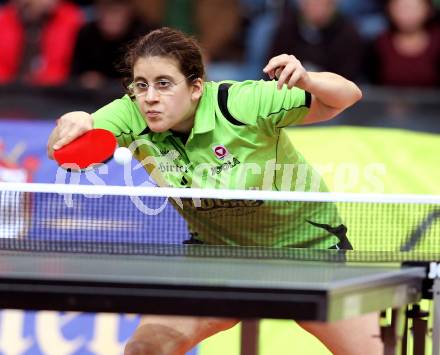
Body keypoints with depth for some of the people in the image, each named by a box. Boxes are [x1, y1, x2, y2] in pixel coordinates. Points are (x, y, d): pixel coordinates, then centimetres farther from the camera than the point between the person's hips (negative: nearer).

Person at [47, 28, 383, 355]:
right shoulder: (132, 116, -18)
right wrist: (70, 124, -51)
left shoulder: (242, 103, -28)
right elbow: (60, 151, -29)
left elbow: (348, 95, -24)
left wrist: (307, 80, -46)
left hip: (310, 245, -3)